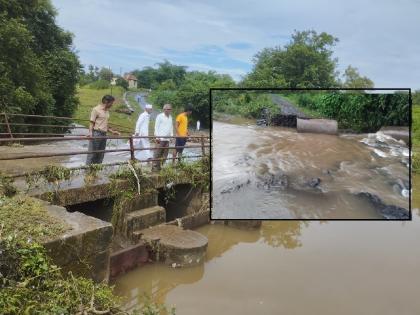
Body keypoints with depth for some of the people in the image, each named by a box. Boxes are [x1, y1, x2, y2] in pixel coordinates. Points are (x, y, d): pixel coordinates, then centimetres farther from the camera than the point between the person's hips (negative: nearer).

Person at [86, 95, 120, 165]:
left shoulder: (107, 111, 16)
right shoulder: (96, 109, -5)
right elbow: (92, 123, -9)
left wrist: (112, 131, 19)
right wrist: (90, 132, -24)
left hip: (104, 135, 8)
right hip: (96, 134, -7)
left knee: (100, 155, 8)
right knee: (92, 154, -6)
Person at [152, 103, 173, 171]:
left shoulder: (170, 117, 17)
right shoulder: (160, 116, -3)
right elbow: (156, 127, -5)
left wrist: (171, 135, 13)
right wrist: (157, 137, -11)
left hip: (167, 139, 7)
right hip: (160, 138, -6)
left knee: (164, 154, 5)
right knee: (157, 153, -7)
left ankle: (159, 166, 12)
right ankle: (155, 167, -2)